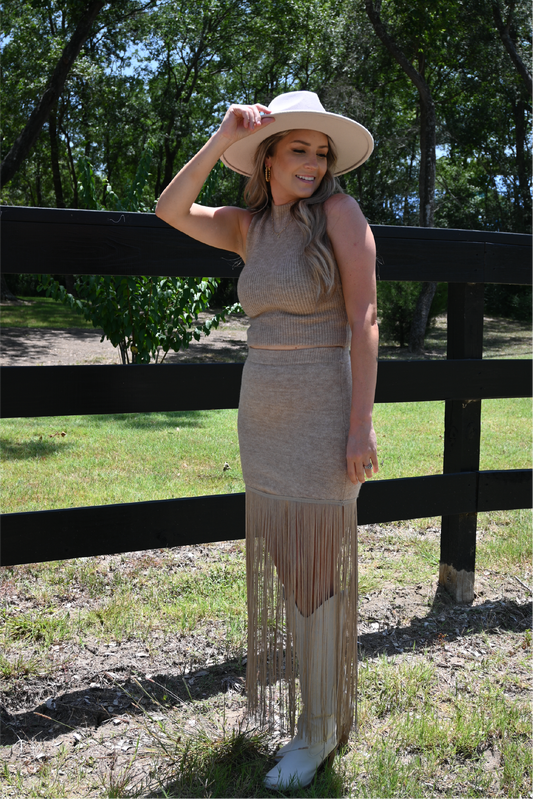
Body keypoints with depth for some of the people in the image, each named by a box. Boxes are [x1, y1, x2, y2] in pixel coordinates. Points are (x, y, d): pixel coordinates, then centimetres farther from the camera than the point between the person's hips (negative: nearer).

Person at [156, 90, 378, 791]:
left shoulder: (339, 211, -8)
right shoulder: (251, 227, 10)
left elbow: (364, 321, -13)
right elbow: (171, 211, 3)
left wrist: (361, 424, -18)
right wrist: (225, 137, -5)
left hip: (321, 413, -6)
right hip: (262, 416, 6)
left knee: (320, 568, 2)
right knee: (278, 561, 18)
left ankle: (322, 726, 21)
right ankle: (288, 680, 41)